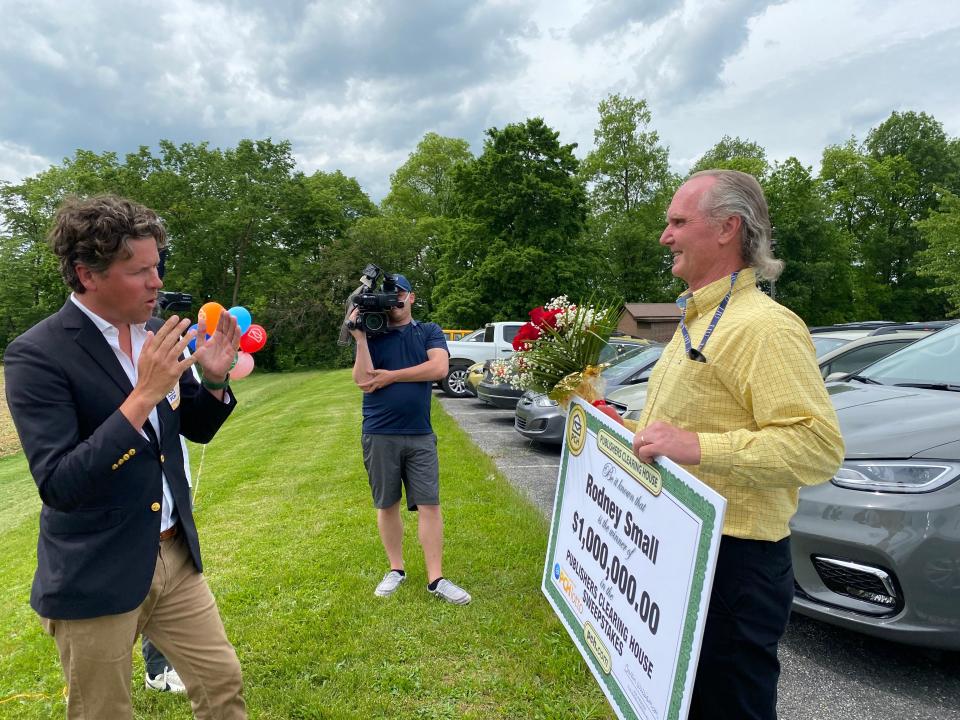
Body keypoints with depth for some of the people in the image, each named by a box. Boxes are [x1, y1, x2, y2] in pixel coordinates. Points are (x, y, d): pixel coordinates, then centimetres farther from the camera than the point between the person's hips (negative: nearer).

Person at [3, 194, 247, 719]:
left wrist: (214, 379, -10)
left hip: (175, 557, 5)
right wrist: (144, 394, -31)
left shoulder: (157, 335, 0)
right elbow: (58, 486, -24)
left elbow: (196, 429, 11)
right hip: (95, 577, -5)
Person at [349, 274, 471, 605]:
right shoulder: (371, 335, 5)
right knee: (387, 505, 10)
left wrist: (390, 375, -10)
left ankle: (436, 579, 7)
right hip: (379, 436, 0)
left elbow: (439, 368, -12)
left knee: (429, 504, -1)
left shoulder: (429, 332, 6)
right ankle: (396, 569, 26)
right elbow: (363, 381, -8)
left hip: (420, 435, 0)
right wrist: (360, 337, -14)